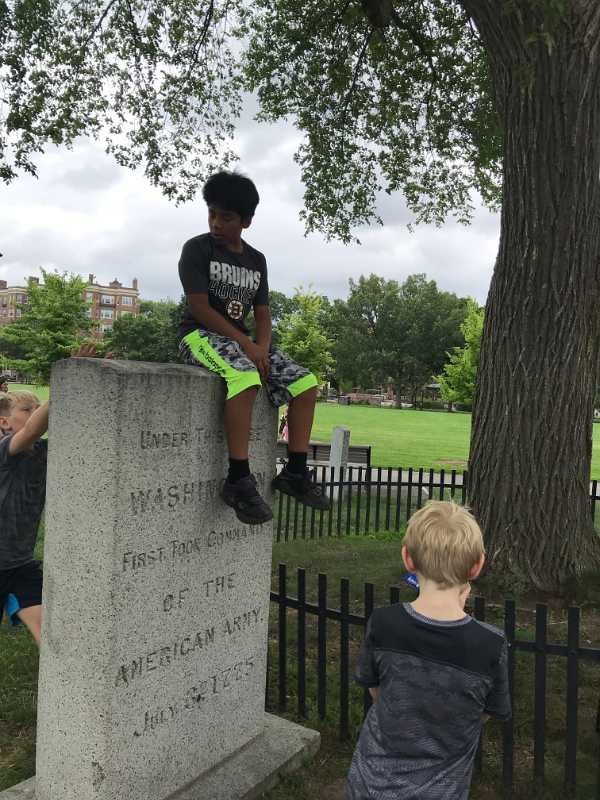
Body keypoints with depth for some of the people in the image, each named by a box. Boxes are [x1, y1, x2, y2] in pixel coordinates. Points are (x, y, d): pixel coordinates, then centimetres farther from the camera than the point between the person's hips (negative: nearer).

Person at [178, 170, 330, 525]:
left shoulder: (257, 260, 13)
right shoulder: (197, 248, -3)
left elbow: (262, 313, 11)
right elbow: (200, 306, -12)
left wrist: (261, 347, -10)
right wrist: (246, 344, -19)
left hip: (243, 340, 6)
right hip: (201, 334, -6)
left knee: (306, 383, -9)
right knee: (246, 378, -37)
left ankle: (296, 472, -4)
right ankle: (239, 480, -33)